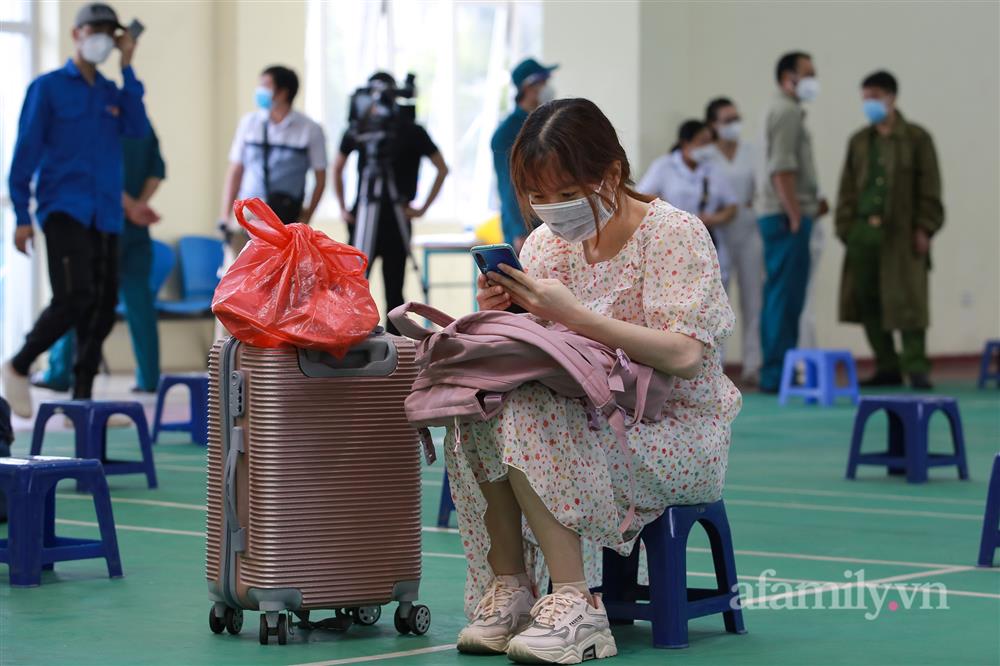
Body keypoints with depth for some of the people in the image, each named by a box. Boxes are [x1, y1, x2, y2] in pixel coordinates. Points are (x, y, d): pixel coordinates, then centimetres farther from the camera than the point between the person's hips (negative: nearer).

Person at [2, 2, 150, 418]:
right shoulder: (48, 87, 2)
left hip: (105, 216, 5)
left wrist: (127, 68, -3)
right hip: (64, 210, -5)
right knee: (74, 298, -19)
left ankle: (81, 399, 9)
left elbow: (138, 130, -3)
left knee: (103, 308, 2)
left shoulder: (113, 93, 15)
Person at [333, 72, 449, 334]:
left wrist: (423, 207, -1)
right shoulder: (357, 131, 6)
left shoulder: (412, 132, -2)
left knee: (393, 289, 0)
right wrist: (343, 207, 12)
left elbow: (442, 168, 4)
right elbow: (337, 168, 20)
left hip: (396, 221, -2)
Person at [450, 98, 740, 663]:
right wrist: (502, 314, -17)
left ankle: (575, 603, -27)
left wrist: (574, 314, -27)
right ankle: (507, 587, -14)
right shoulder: (547, 241, 7)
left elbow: (685, 355, -24)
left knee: (526, 414, -30)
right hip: (584, 418, 6)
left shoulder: (676, 234, -11)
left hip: (677, 433, -6)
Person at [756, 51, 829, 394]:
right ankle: (778, 373, -10)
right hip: (785, 215, -10)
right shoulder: (786, 111, -11)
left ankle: (775, 373, 15)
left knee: (782, 296, 11)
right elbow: (782, 169, -20)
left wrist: (810, 202, 20)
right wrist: (795, 215, -21)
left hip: (784, 215, 10)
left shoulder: (787, 110, 21)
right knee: (785, 296, -10)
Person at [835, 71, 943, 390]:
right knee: (868, 301, 4)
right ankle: (887, 368, 12)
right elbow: (847, 188, 15)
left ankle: (916, 367, -3)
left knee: (907, 300, -7)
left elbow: (929, 187, -1)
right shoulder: (859, 141, 15)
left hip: (901, 232, -5)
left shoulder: (916, 138, 2)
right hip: (863, 232, 5)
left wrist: (924, 229, -8)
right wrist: (845, 227, 6)